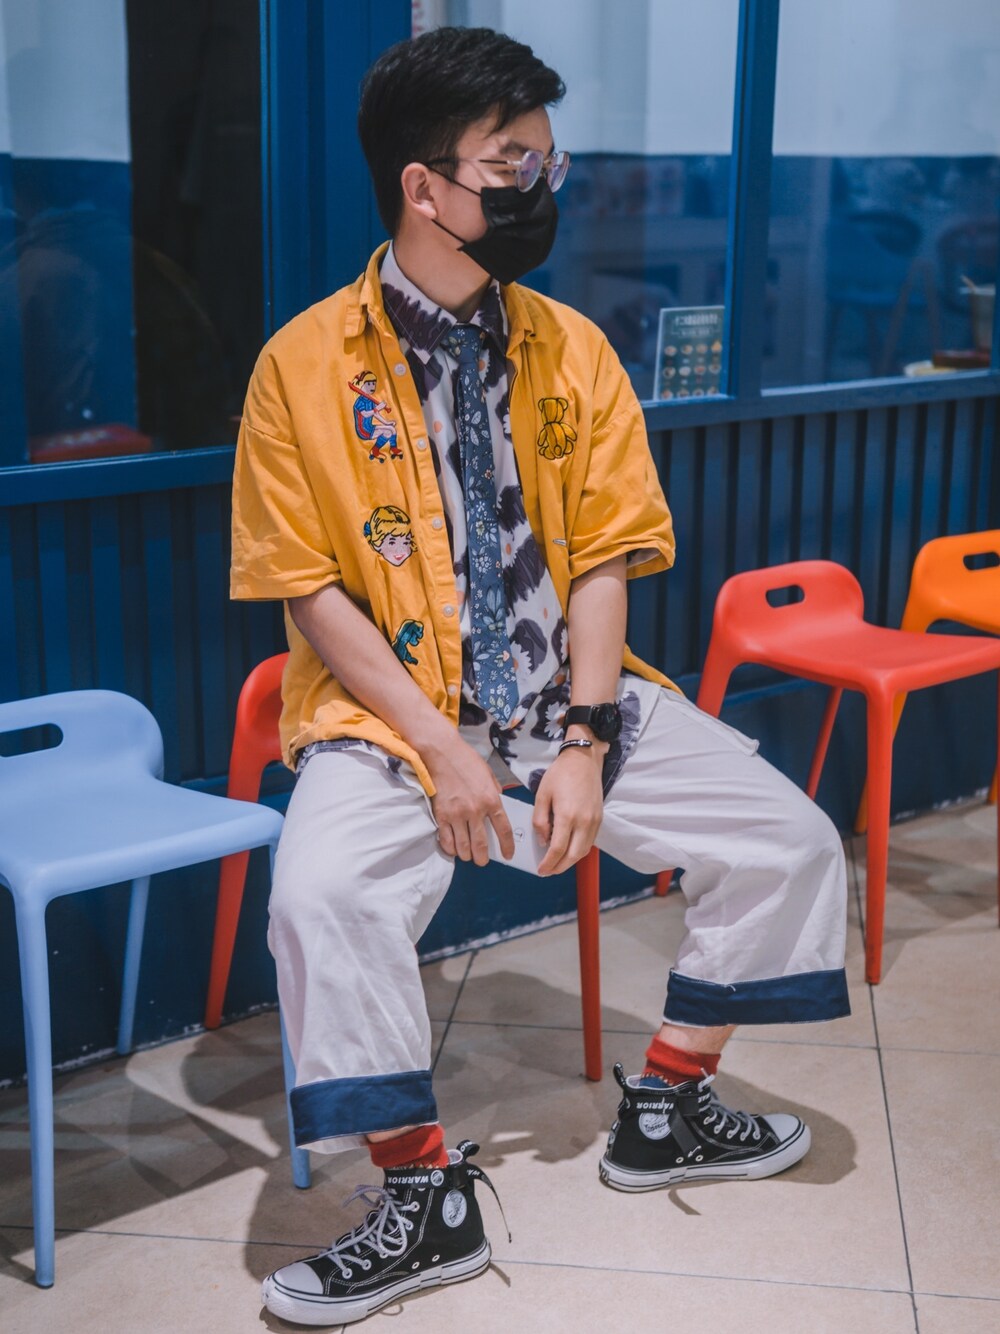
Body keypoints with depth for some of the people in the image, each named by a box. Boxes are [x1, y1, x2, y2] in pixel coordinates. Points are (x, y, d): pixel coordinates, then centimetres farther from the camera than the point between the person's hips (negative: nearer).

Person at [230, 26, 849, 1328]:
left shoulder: (572, 350, 3)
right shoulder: (305, 364, -8)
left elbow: (604, 561, 2)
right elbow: (312, 590, -9)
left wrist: (584, 744, -11)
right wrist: (438, 747, -18)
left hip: (571, 693, 4)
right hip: (393, 705, -4)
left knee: (790, 842, -3)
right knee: (321, 894, -31)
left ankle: (667, 1104, 18)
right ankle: (426, 1197, -9)